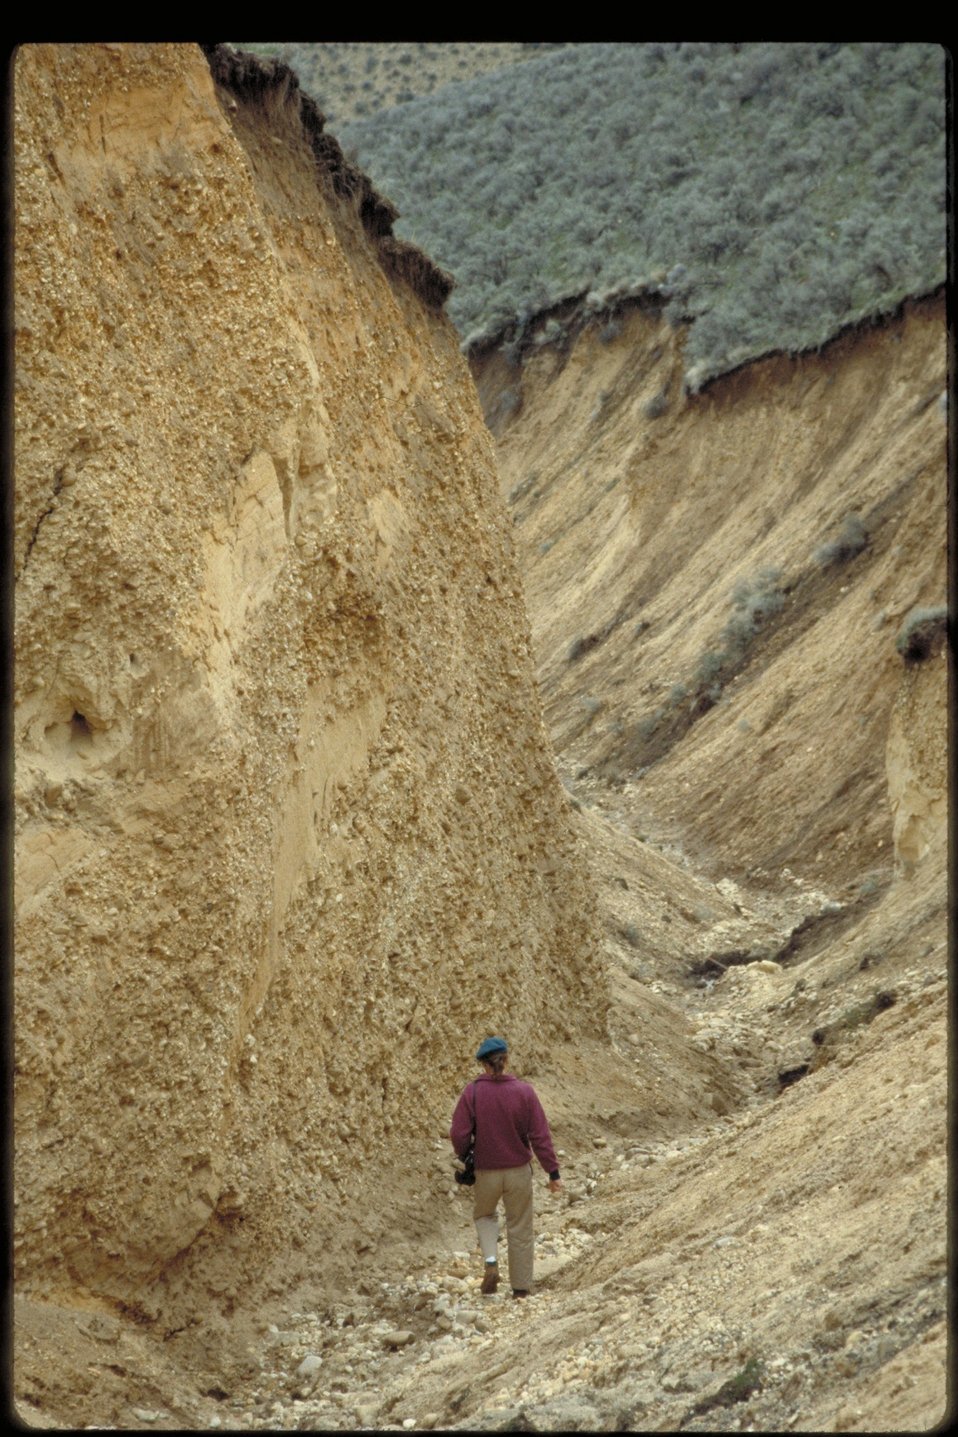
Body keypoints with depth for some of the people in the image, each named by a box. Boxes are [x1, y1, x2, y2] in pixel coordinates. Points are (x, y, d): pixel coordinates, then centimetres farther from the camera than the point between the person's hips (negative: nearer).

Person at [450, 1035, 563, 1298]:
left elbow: (459, 1134, -12)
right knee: (520, 1231, 14)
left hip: (485, 1171, 0)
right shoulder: (524, 1092, -12)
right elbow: (540, 1136, -10)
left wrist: (464, 1158, 9)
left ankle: (490, 1261, 3)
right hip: (519, 1172, 0)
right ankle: (521, 1288, 20)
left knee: (484, 1215, 27)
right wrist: (553, 1172, -3)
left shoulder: (472, 1092, -14)